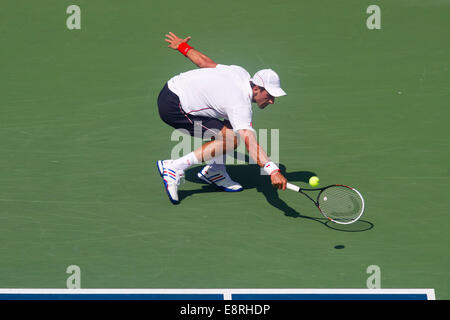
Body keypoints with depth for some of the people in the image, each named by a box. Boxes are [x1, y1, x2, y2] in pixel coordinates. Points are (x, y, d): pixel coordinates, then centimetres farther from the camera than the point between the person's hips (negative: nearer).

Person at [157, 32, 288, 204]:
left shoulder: (241, 73, 1)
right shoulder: (240, 104, -24)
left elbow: (204, 62, 12)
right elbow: (250, 143, -38)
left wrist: (182, 46, 28)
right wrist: (273, 171, -48)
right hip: (174, 107, -10)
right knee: (231, 139, -17)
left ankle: (213, 172, 19)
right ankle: (174, 168, -14)